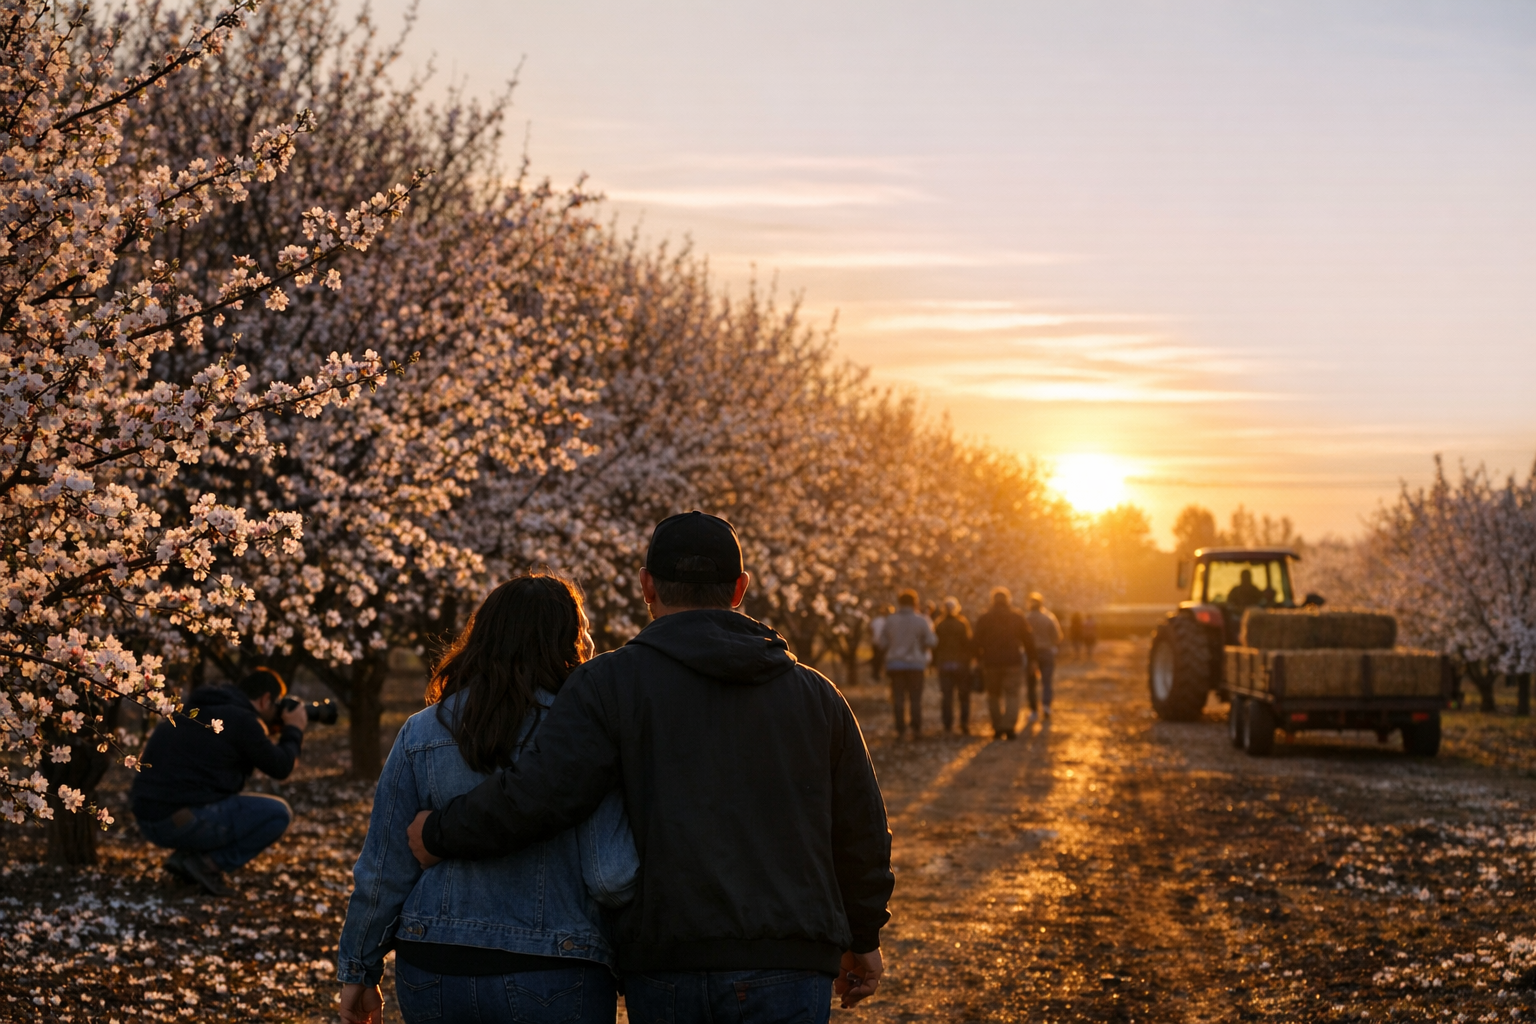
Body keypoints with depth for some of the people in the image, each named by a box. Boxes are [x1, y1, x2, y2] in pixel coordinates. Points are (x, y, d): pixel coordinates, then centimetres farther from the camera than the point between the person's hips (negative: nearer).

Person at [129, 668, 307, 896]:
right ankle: (208, 863, -5)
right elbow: (280, 768, -1)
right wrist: (294, 730, 17)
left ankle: (184, 855, 13)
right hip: (184, 821, -9)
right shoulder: (243, 721, -8)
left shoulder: (194, 710, 18)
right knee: (279, 813, -1)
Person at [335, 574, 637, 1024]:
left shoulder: (421, 734, 0)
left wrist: (358, 971, 13)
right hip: (553, 983, -4)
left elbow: (382, 871, 2)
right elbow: (611, 877, -16)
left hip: (435, 971, 4)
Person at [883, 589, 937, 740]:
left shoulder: (890, 620, 0)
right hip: (916, 664, -1)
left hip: (895, 664, 1)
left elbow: (885, 642, 3)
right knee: (916, 699, 3)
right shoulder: (921, 621, -4)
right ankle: (917, 730, 0)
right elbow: (930, 642, -3)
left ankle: (900, 730, -1)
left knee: (898, 699, 3)